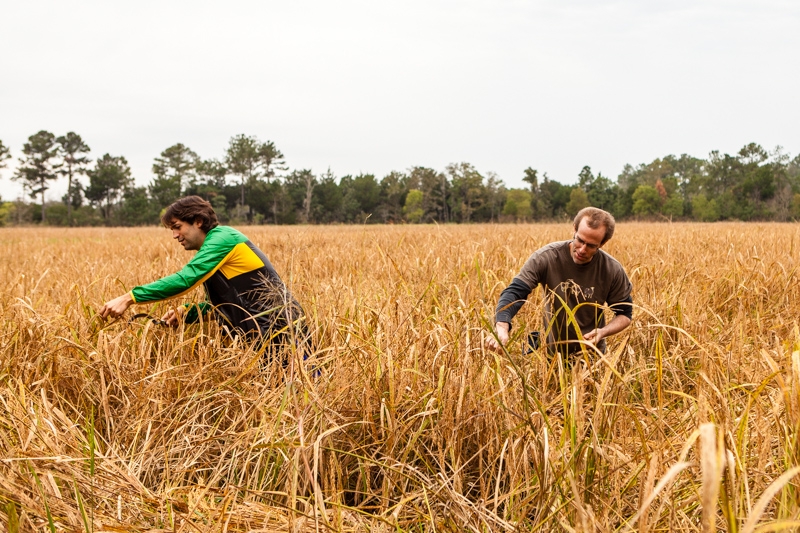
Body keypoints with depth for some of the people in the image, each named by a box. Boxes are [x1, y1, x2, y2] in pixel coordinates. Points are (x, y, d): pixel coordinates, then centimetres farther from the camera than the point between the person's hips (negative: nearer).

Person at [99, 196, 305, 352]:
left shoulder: (222, 237, -12)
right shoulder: (212, 247, 17)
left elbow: (185, 279, -24)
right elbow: (221, 303, 17)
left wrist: (129, 298, -25)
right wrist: (186, 312, -1)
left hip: (279, 332, -10)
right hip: (261, 336, 10)